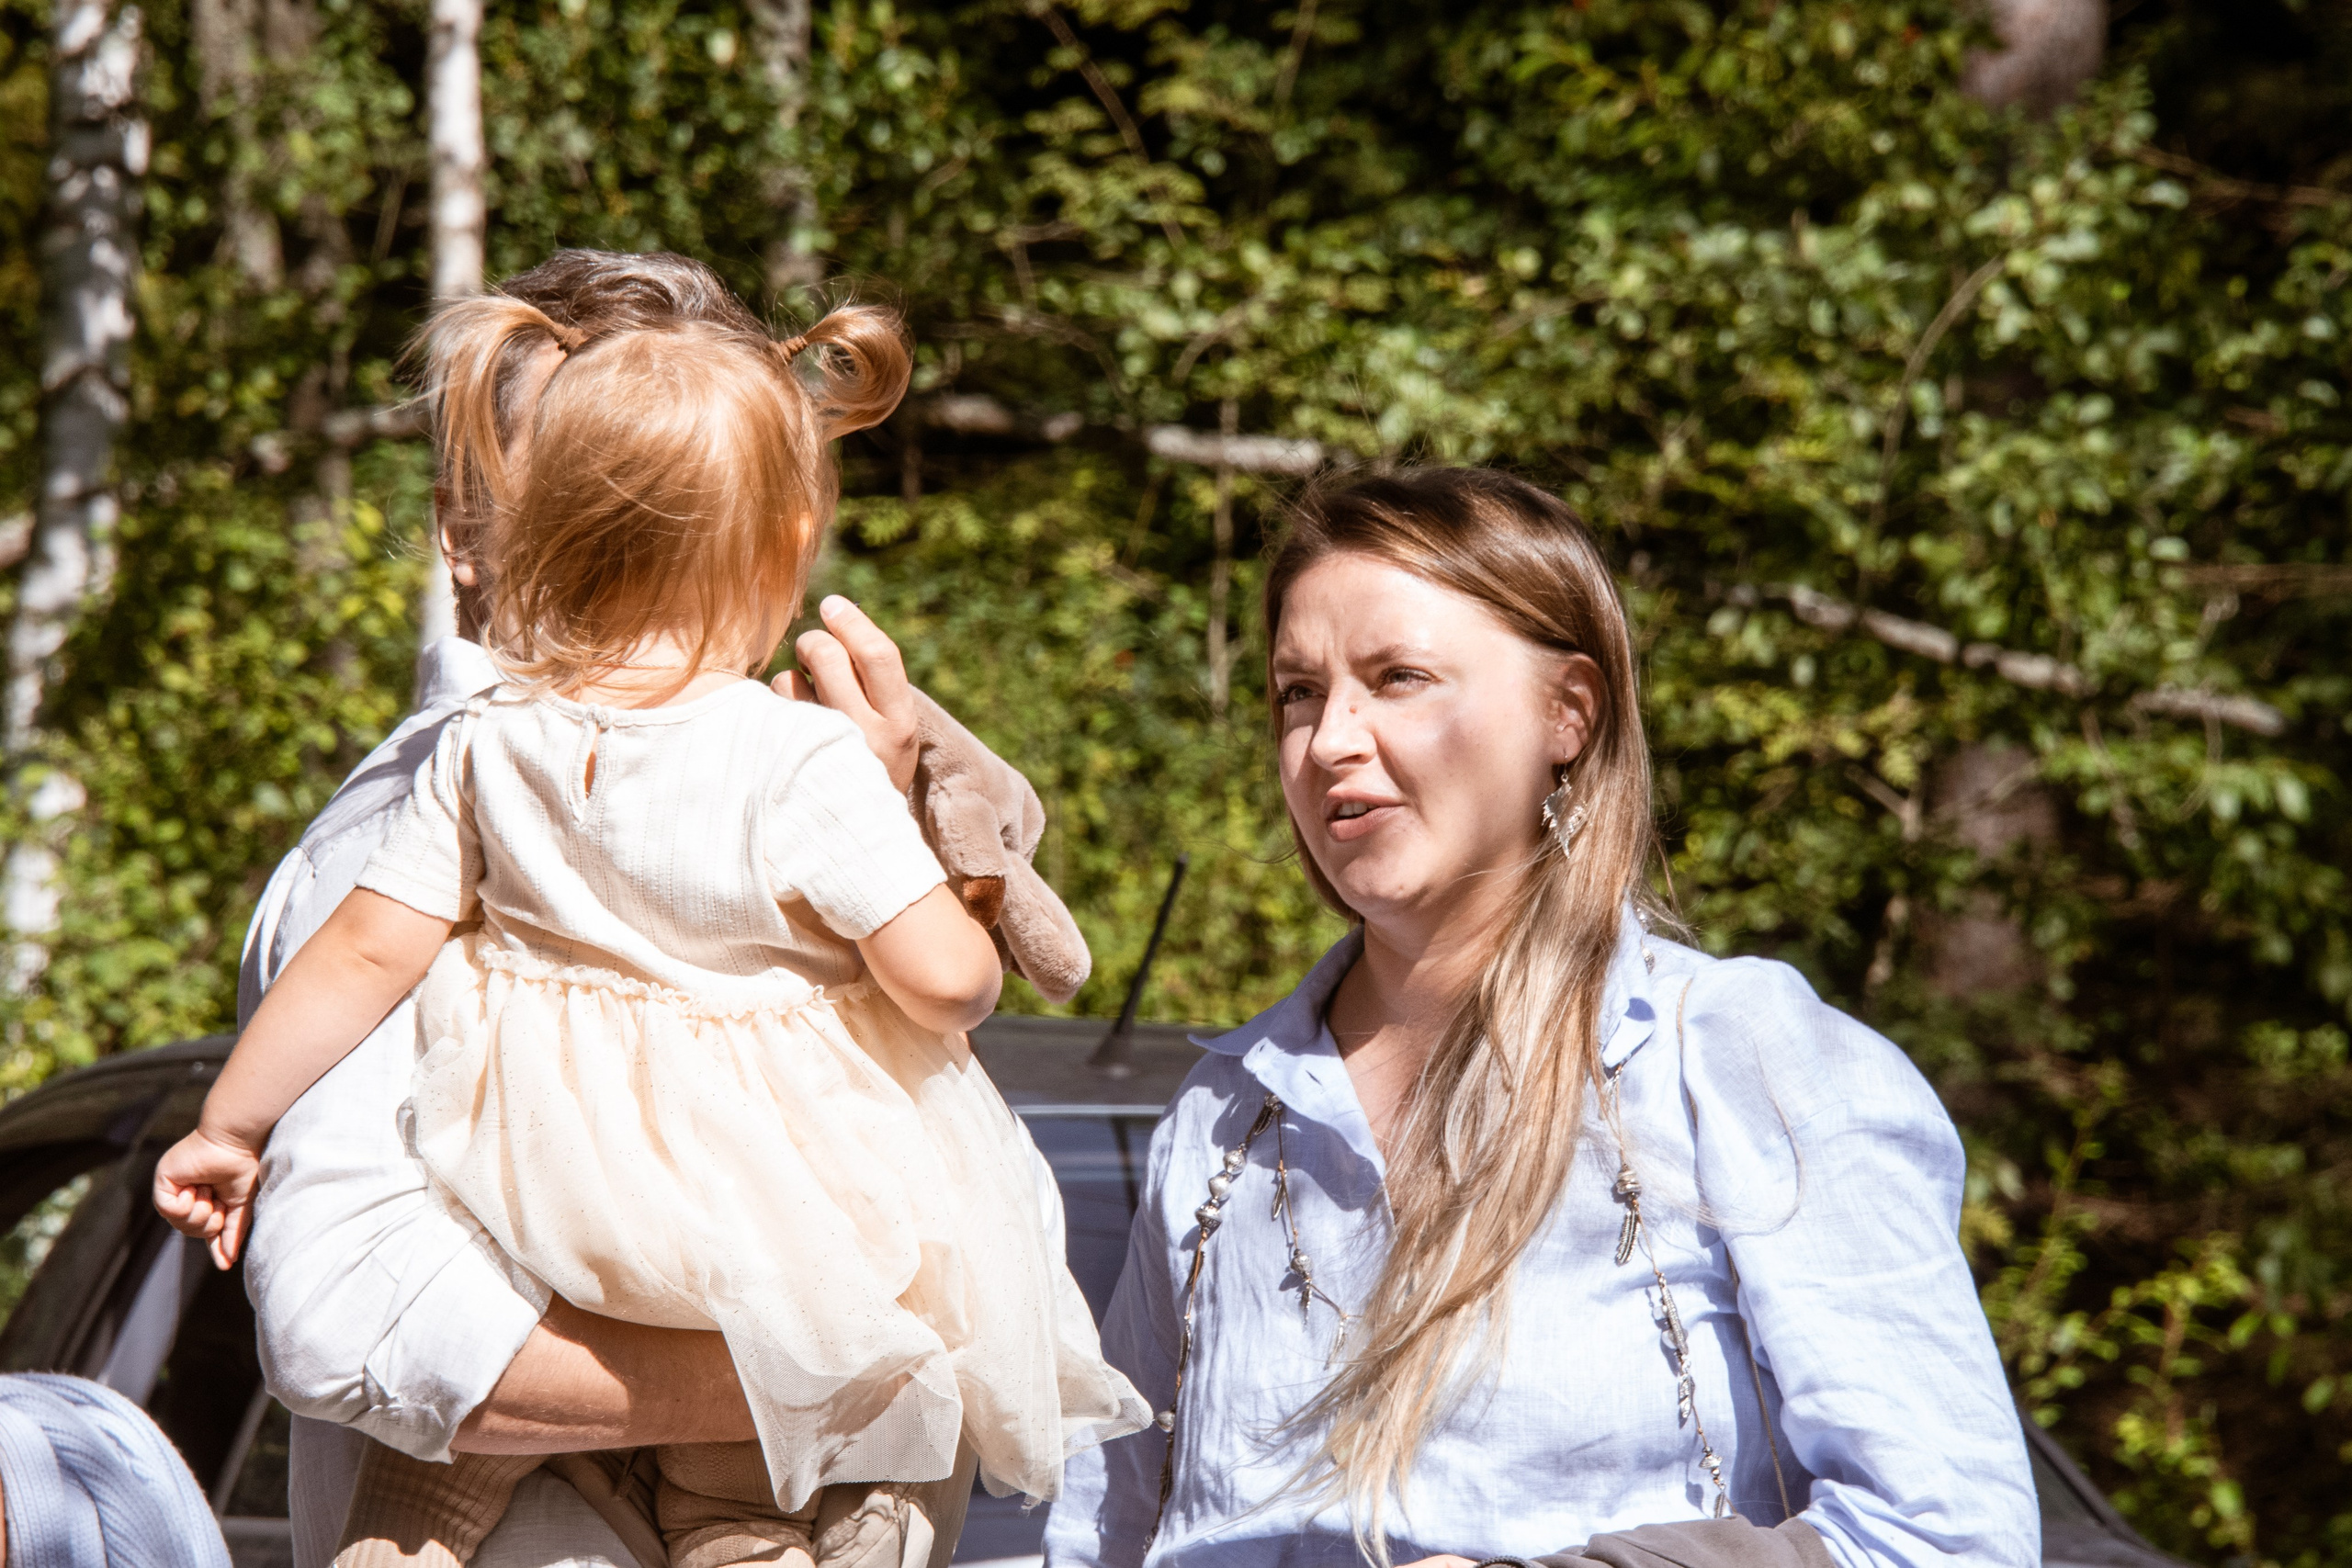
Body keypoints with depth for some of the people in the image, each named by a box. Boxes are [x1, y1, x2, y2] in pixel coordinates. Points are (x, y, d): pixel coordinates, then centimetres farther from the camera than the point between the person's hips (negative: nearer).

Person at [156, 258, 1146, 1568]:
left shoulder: (488, 750, -5)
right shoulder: (803, 762, -18)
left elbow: (364, 953, -2)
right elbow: (945, 979, -20)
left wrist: (228, 1127, 10)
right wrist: (978, 963, 5)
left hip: (536, 1202, 3)